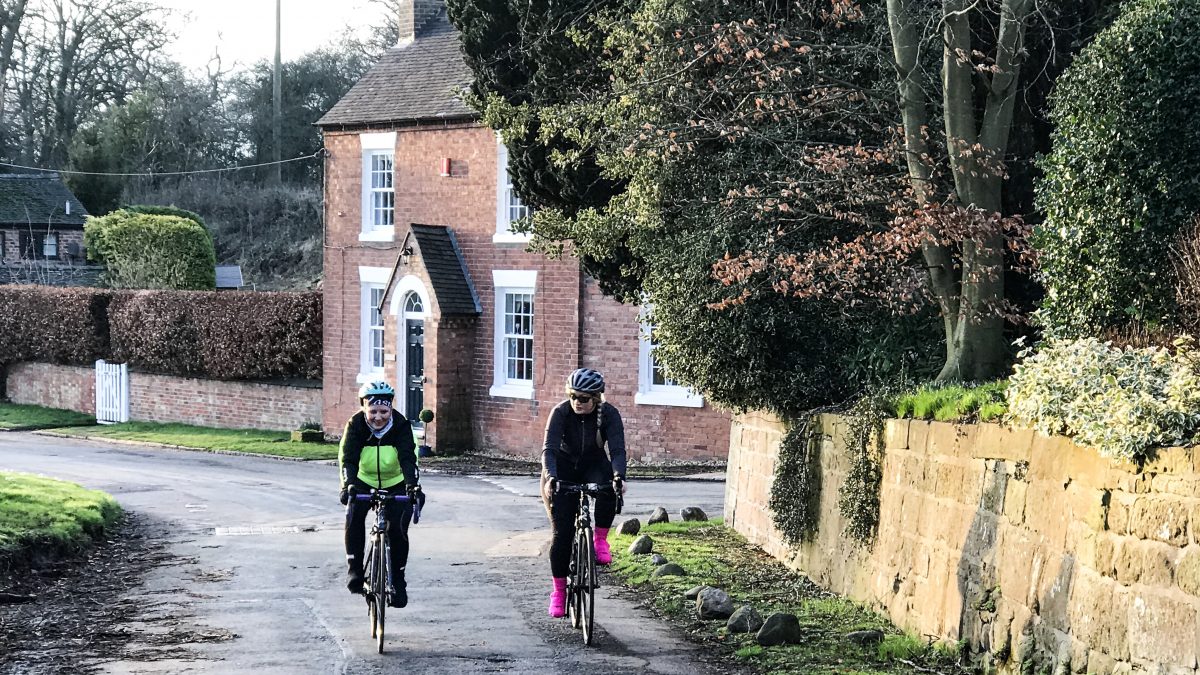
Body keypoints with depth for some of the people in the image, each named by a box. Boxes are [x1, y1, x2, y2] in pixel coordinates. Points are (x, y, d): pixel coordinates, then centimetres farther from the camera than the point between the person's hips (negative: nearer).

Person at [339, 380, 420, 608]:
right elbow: (348, 459, -28)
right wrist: (348, 484, -46)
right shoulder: (356, 425, -20)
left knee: (397, 528, -15)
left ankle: (397, 579, 2)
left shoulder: (401, 425, -22)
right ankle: (355, 571, -15)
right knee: (353, 516, -25)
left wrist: (412, 485, -49)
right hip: (364, 482, 1)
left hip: (396, 484, -1)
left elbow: (408, 458, -31)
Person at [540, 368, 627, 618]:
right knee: (562, 532, -8)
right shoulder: (561, 412, -23)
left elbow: (617, 450, -29)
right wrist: (550, 477, -48)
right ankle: (559, 590, 4)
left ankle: (601, 540, -17)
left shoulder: (609, 414, -20)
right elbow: (549, 448, -31)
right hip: (564, 471, -1)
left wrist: (618, 476, -48)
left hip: (594, 467, 1)